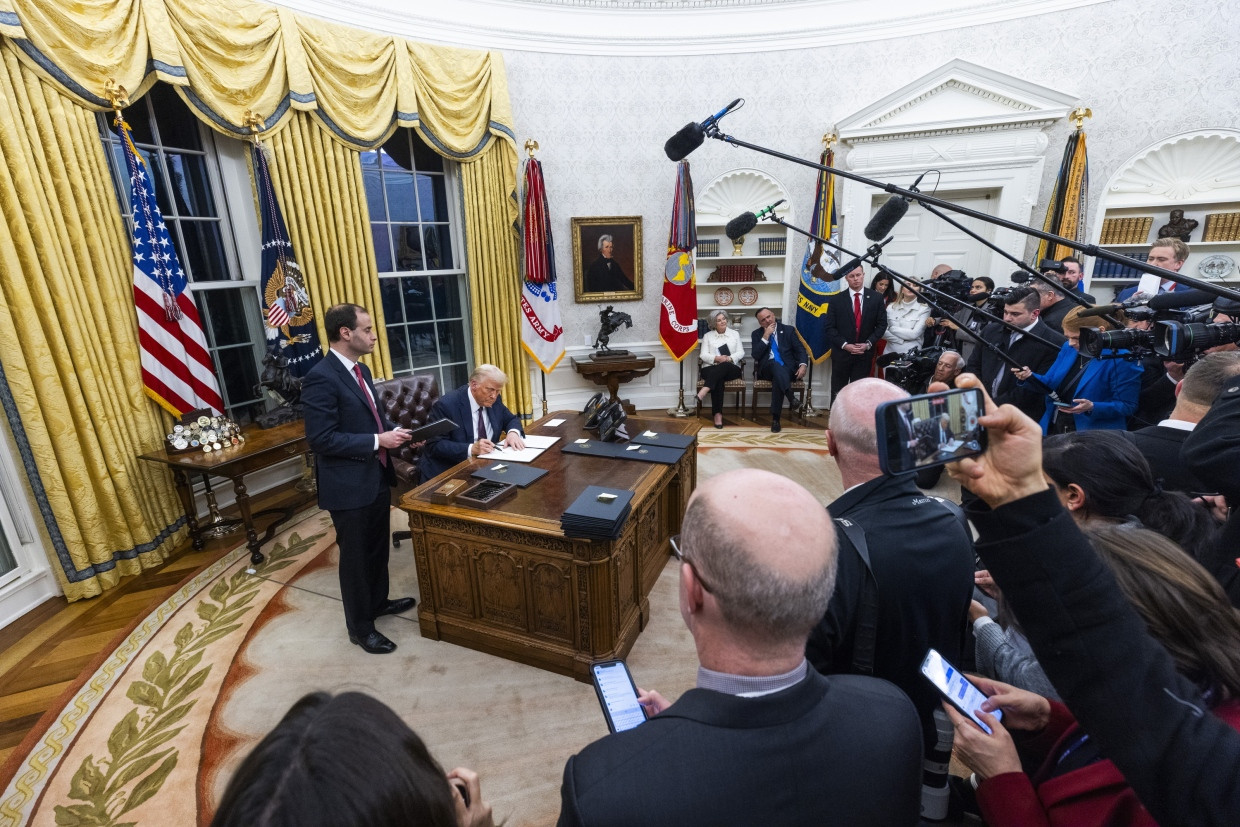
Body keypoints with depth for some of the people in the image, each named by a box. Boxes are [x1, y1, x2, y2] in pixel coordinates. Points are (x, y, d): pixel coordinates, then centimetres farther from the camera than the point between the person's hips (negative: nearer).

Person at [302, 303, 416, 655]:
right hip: (348, 484, -9)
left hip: (376, 476, 9)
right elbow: (321, 438, -24)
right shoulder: (321, 378, -21)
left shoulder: (360, 370, 8)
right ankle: (359, 627, 27)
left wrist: (396, 433, 0)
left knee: (379, 546, 23)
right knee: (355, 555, 8)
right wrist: (378, 441, -24)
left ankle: (378, 601, 44)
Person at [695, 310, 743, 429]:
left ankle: (705, 390, -51)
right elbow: (704, 355, 3)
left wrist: (729, 358, -14)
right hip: (711, 368, -1)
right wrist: (716, 358, -17)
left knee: (724, 367, -37)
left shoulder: (735, 334, 17)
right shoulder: (707, 336, 15)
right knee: (718, 379, -36)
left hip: (731, 368, 1)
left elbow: (741, 353, 7)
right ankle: (717, 414, -44)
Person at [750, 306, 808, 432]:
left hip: (787, 369, 0)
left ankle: (775, 418, -34)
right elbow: (755, 355, -1)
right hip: (767, 369, 0)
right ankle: (791, 398, -48)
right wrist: (766, 336, -6)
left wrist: (803, 365, -12)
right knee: (775, 364, -37)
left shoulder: (789, 330, 14)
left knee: (778, 377, -35)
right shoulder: (756, 334, 14)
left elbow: (800, 350, 8)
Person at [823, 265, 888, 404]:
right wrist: (844, 345, -13)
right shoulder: (836, 300, 0)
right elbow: (829, 326, -3)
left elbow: (882, 324, 4)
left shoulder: (876, 298, 4)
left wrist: (868, 343, -9)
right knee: (838, 392, 5)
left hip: (865, 353, 1)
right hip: (841, 352, -1)